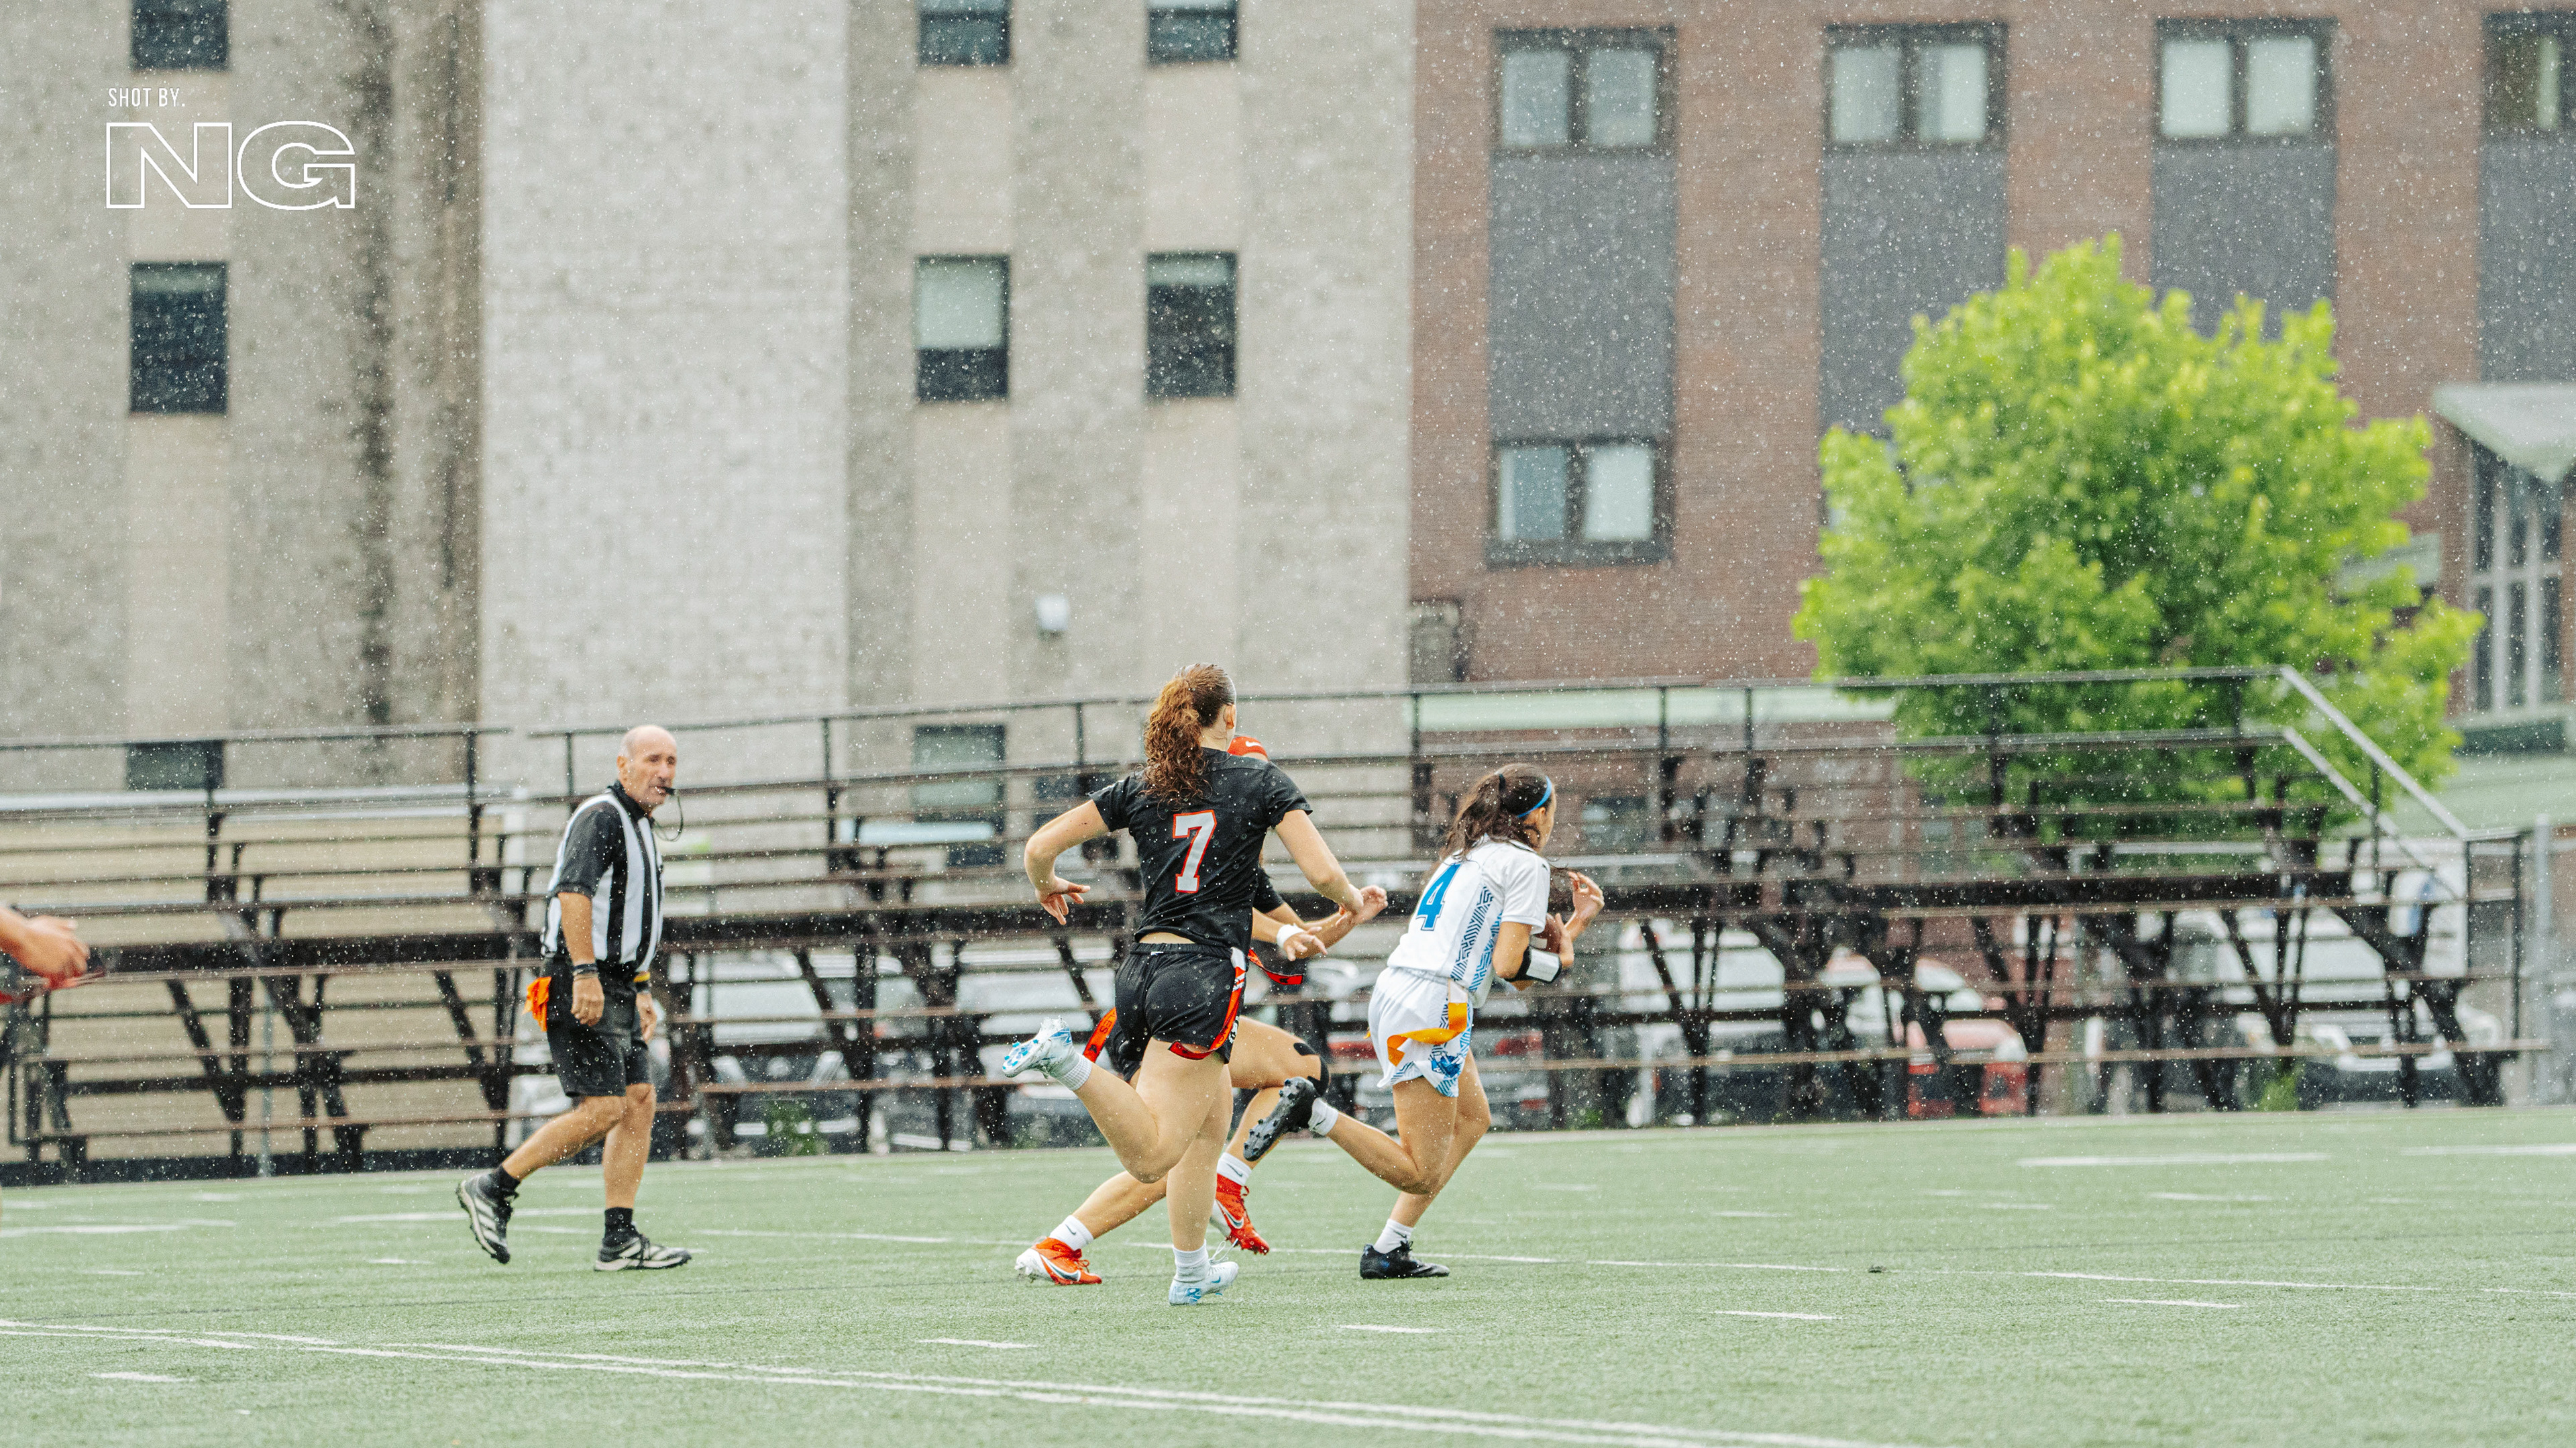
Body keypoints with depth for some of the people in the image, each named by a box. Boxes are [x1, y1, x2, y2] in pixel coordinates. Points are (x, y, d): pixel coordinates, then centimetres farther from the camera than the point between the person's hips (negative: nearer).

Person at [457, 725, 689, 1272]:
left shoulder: (640, 827, 20)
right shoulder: (600, 817, -11)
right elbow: (574, 893, -23)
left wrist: (639, 992, 26)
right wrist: (585, 975, -30)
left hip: (615, 988, 10)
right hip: (582, 986, -10)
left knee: (638, 1101, 3)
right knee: (601, 1109, -14)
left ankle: (619, 1241, 3)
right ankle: (492, 1189, -5)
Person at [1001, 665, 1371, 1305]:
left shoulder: (1141, 789, 11)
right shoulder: (1261, 779, 2)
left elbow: (1039, 848, 6)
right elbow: (1322, 872, -6)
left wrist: (1046, 886, 29)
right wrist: (1354, 903, 16)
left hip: (1142, 966, 6)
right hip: (1206, 971, -6)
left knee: (1214, 1116, 25)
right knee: (1151, 1157, -13)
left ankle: (1191, 1272, 27)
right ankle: (1067, 1060, -34)